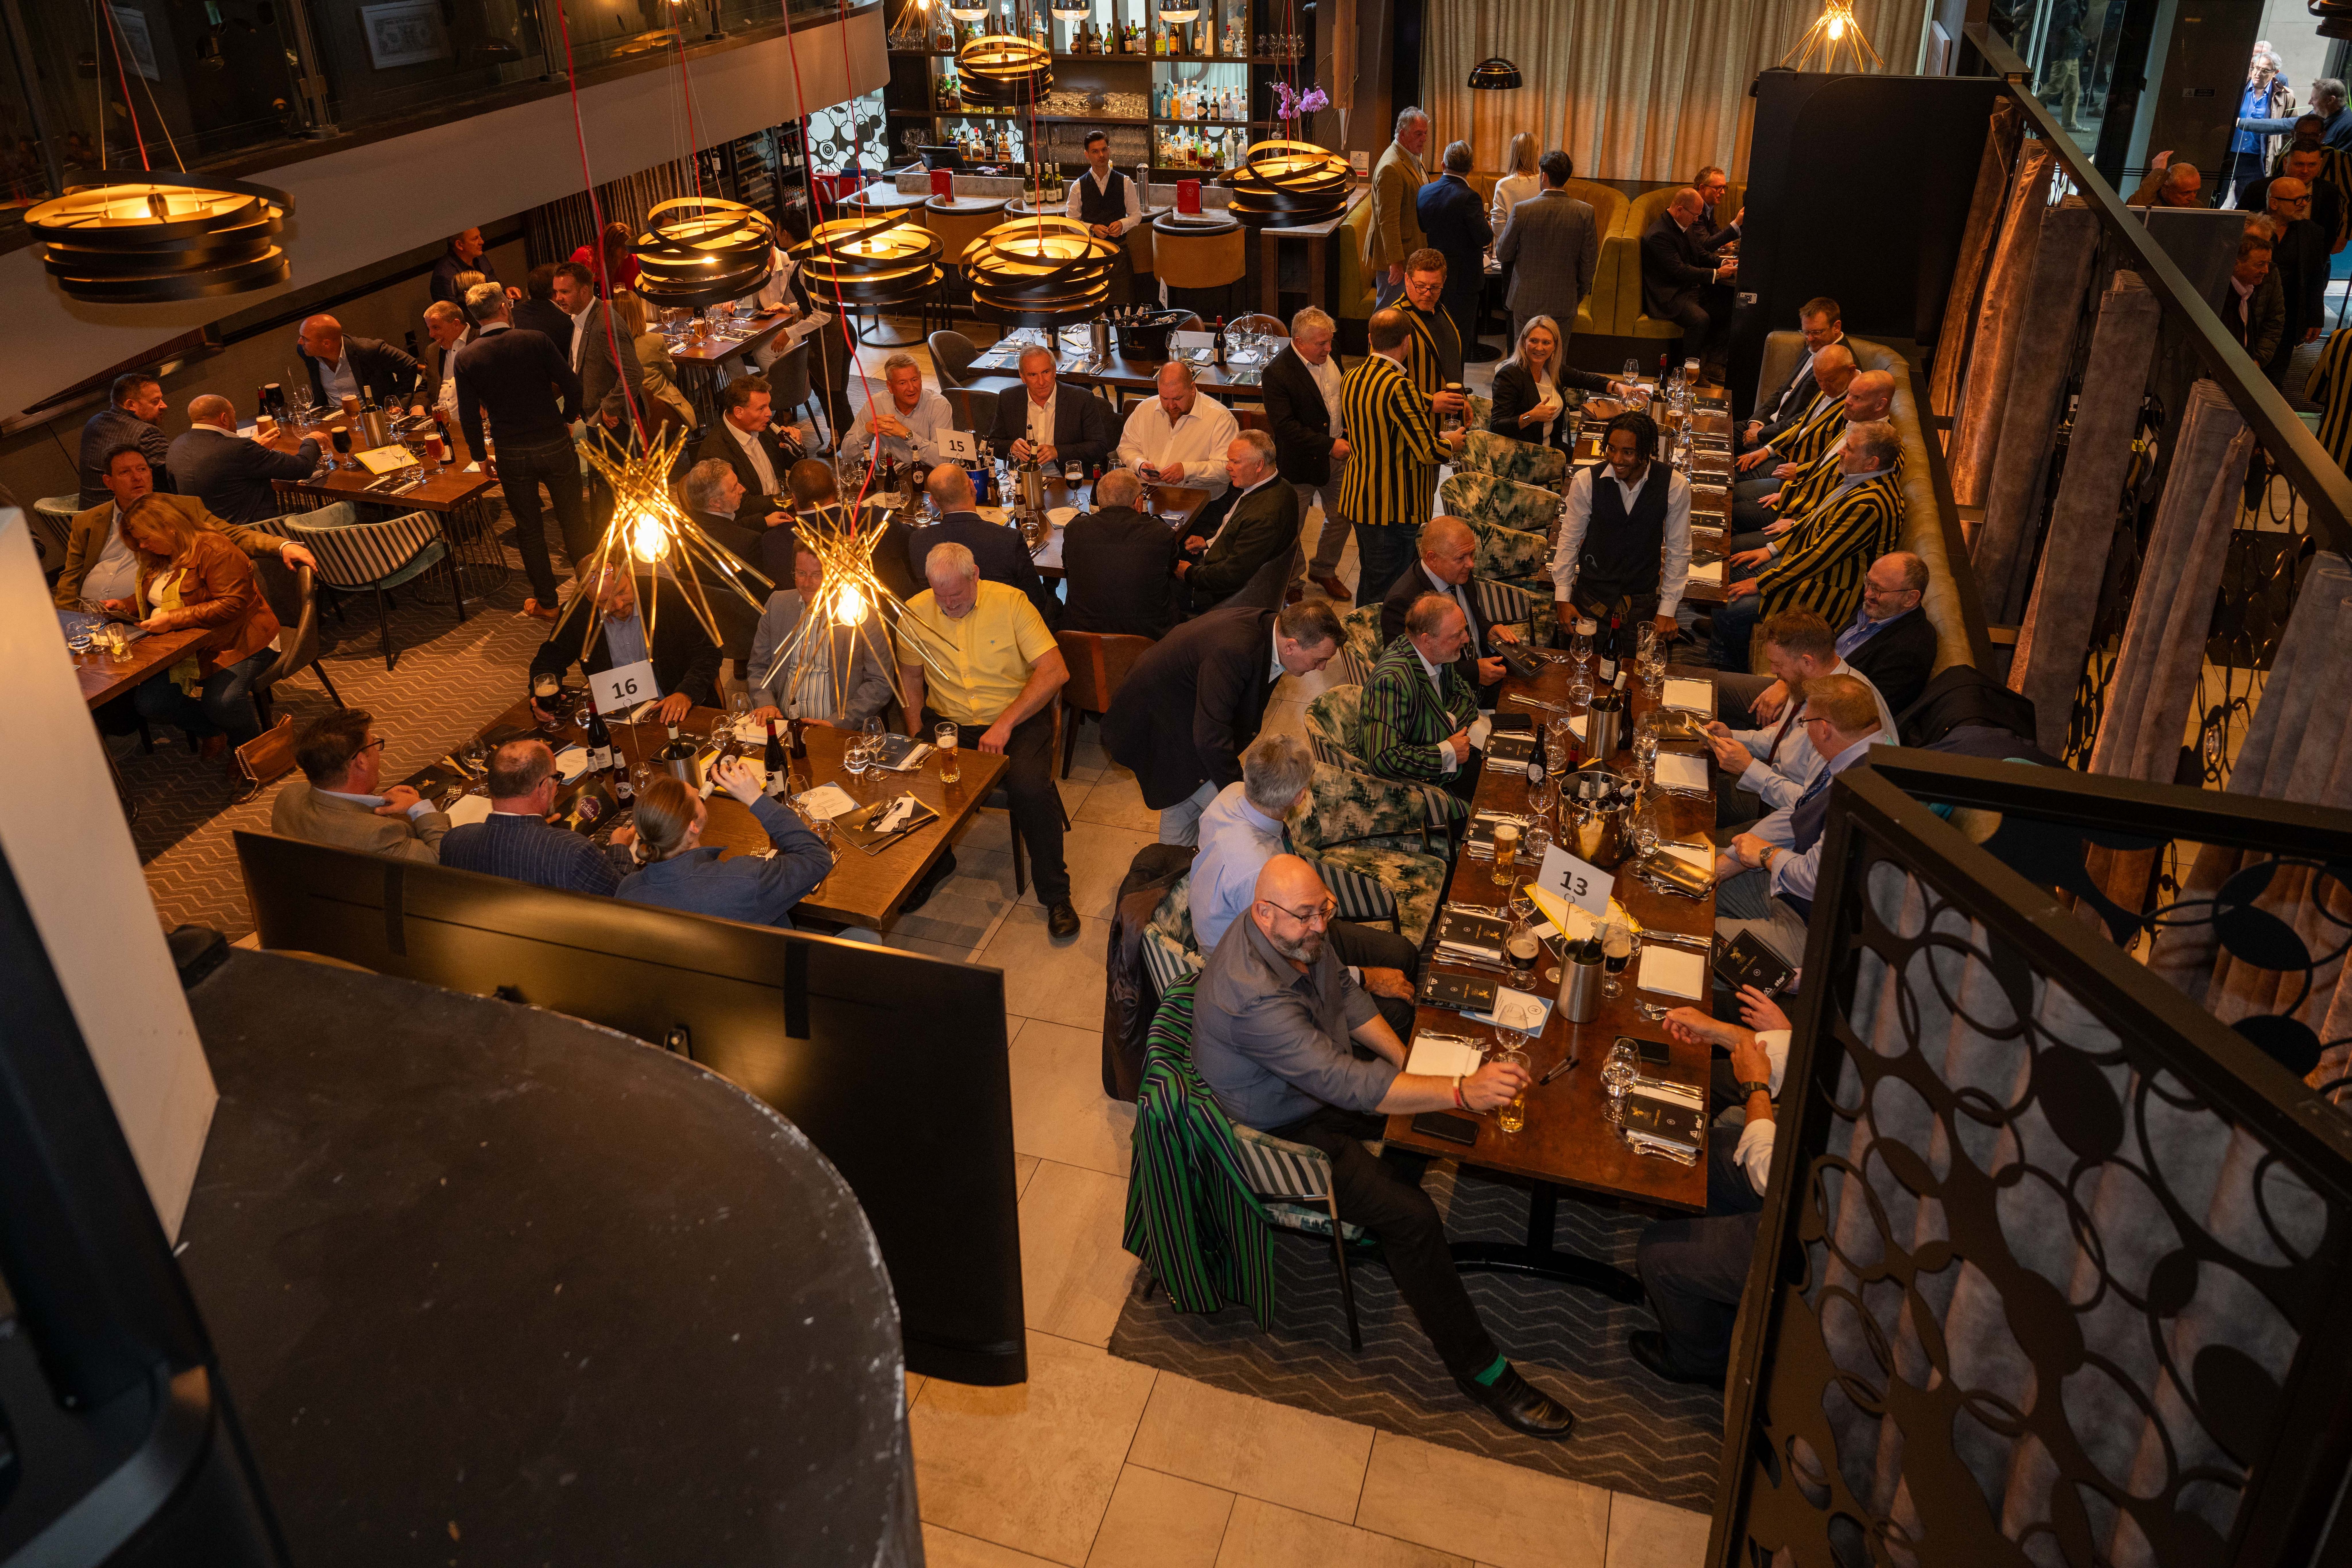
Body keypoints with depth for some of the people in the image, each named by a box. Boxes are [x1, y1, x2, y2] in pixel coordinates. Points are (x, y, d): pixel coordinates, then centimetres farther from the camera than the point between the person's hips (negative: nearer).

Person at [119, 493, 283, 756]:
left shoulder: (214, 551, -16)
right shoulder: (156, 561, 14)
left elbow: (231, 605, -25)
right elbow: (151, 599, 32)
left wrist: (173, 619, -26)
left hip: (237, 640, -8)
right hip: (187, 647, 8)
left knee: (220, 701, -33)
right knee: (146, 702, -11)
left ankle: (249, 745, -1)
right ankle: (211, 730, 11)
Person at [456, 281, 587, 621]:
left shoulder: (468, 357, -5)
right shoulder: (536, 340, -9)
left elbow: (469, 417, -4)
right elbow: (572, 385, -10)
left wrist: (481, 457, 9)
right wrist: (567, 419, 8)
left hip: (511, 454, 1)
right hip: (555, 444, -1)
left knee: (529, 528, 14)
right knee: (572, 517, 15)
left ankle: (546, 602, 22)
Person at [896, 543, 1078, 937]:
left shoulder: (1011, 602, -10)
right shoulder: (915, 612, 1)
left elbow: (1055, 671, -14)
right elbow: (910, 674, 17)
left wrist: (1005, 724, -21)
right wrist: (916, 734, 2)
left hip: (1018, 717, -3)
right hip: (947, 722, 3)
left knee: (1031, 787, -31)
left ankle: (1055, 894, -10)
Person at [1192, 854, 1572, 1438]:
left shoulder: (1301, 933, -10)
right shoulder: (1252, 994, -38)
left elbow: (1345, 995, 8)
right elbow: (1343, 1084, -43)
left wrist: (1407, 1060, -4)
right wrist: (1461, 1092, -48)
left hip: (1319, 1087, 9)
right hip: (1279, 1131, -9)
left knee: (1431, 1114, 6)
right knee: (1413, 1219, -17)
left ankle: (1378, 1221, 22)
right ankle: (1480, 1369, -1)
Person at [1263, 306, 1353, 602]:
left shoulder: (1330, 356, -1)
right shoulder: (1277, 373, -24)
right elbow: (1285, 426, -26)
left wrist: (1348, 424, 2)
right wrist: (1329, 445, -26)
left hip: (1337, 455, 7)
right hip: (1301, 463, -7)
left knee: (1342, 517, 18)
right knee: (1293, 527, 9)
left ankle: (1323, 571, 41)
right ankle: (1293, 584, 30)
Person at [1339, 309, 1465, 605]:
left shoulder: (1352, 378, 5)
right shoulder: (1400, 386, -22)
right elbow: (1428, 452, -19)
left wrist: (1428, 405, 20)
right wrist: (1452, 443, 2)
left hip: (1359, 499, 9)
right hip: (1394, 506, -9)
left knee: (1370, 581, 23)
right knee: (1385, 593, 1)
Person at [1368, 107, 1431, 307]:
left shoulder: (1413, 158, 12)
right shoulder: (1391, 168, -21)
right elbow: (1388, 220, -25)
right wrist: (1395, 261, -27)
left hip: (1412, 251, 10)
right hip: (1395, 255, -10)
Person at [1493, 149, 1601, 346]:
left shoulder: (1522, 210, -12)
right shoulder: (1585, 212, -8)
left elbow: (1502, 254, -3)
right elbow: (1589, 263, -3)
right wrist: (1579, 296, 12)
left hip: (1526, 301, -1)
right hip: (1564, 303, 1)